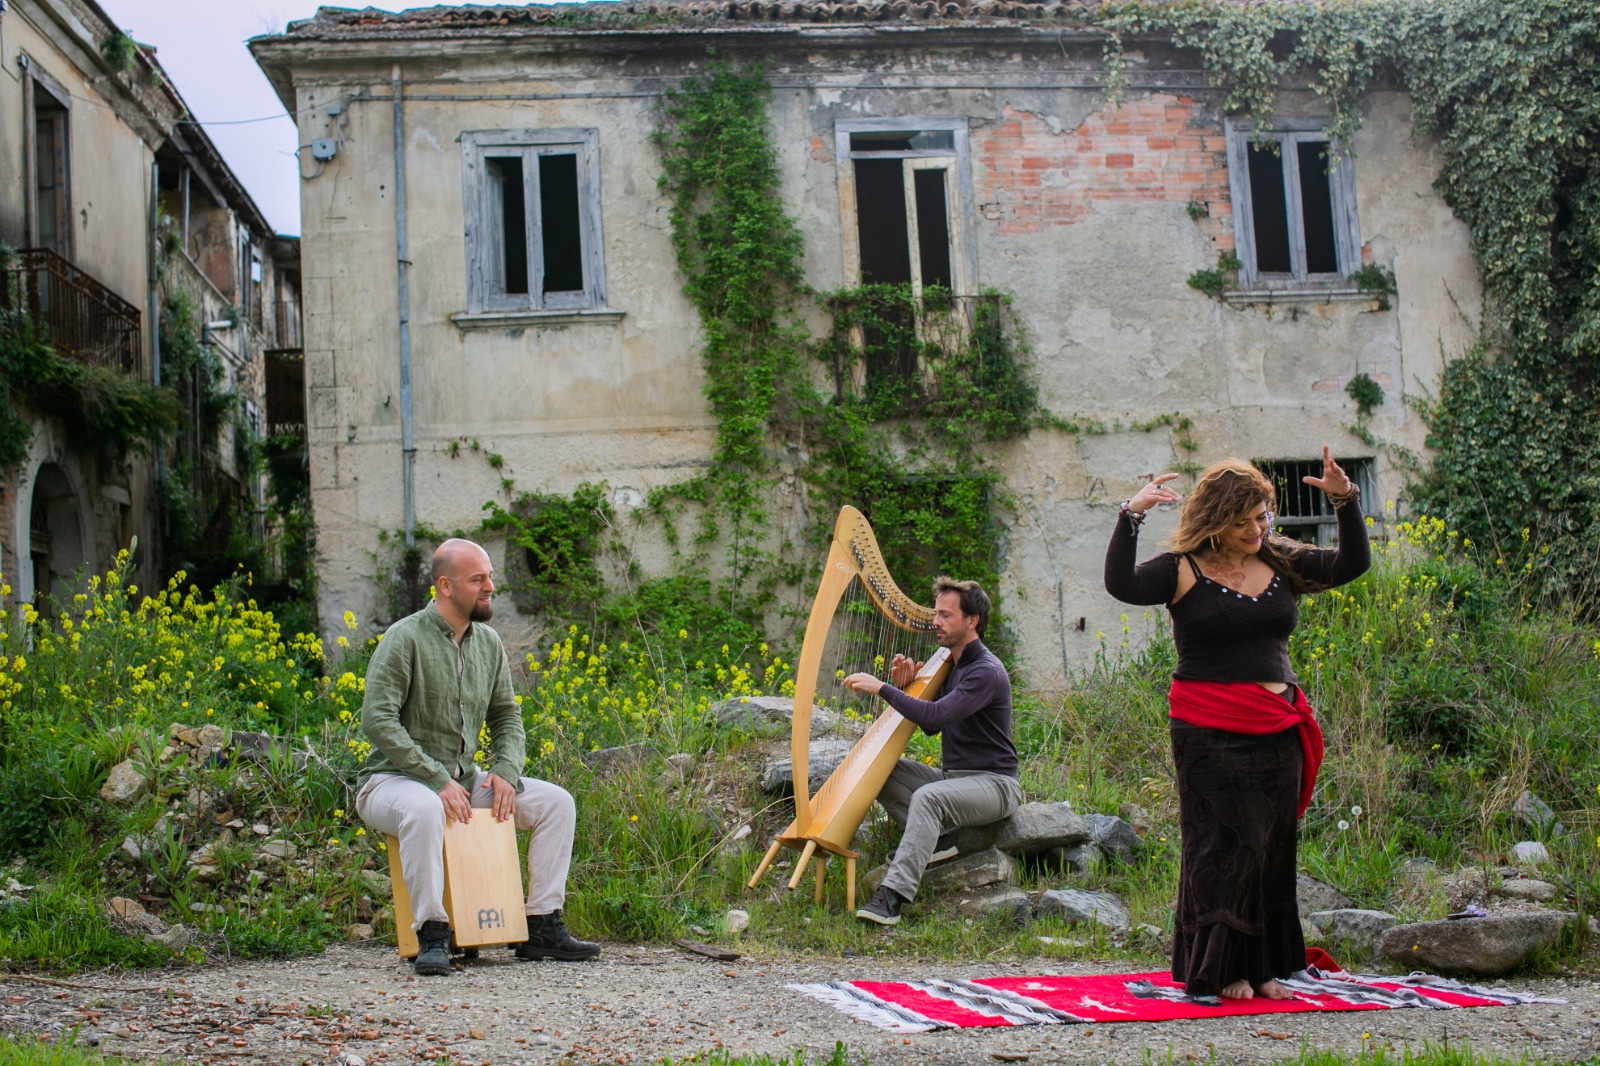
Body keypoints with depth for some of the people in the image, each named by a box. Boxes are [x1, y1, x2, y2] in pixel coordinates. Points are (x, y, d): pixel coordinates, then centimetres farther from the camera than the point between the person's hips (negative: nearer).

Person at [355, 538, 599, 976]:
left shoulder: (488, 643, 9)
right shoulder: (405, 639, -14)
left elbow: (506, 715, 15)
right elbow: (377, 719, -21)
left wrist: (506, 771, -6)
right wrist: (438, 780, -25)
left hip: (463, 779, 7)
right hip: (396, 779, -7)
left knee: (556, 801, -5)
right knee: (423, 808, -41)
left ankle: (542, 927, -4)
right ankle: (433, 934, -31)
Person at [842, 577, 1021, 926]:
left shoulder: (986, 672, -17)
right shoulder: (950, 664, 12)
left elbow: (935, 716, -29)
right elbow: (931, 726, 14)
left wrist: (882, 688, -24)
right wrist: (906, 687, -1)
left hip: (993, 783, -9)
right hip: (953, 777, 9)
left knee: (928, 798, -37)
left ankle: (892, 897, -42)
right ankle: (932, 842, -12)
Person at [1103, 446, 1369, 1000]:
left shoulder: (1280, 562, 12)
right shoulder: (1183, 570, -4)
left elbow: (1351, 564, 12)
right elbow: (1121, 585, -19)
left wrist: (1346, 501, 0)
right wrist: (1131, 516, -25)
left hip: (1277, 731, 6)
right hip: (1210, 734, -5)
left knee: (1273, 849, 9)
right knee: (1222, 847, -4)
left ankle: (1262, 967, 18)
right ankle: (1218, 969, 6)